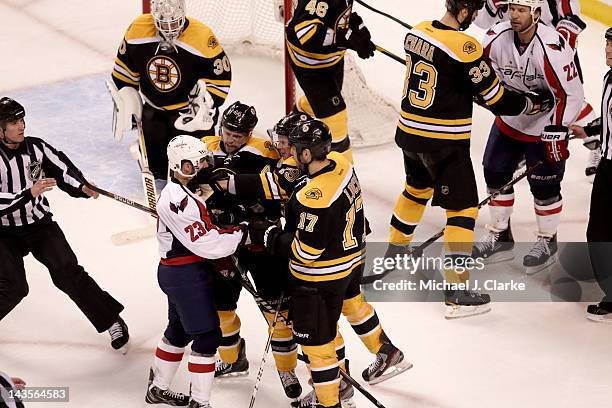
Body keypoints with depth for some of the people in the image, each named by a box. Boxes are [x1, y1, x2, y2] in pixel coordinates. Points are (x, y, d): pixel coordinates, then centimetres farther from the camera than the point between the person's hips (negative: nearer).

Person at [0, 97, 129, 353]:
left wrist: (83, 188, -13)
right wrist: (29, 193, -35)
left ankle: (111, 321, -1)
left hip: (40, 225, 3)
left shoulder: (36, 148, -5)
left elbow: (63, 170, 5)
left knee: (68, 273, -8)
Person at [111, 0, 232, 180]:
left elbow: (220, 78, -13)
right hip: (155, 110, 3)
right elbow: (125, 70, 2)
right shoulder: (137, 29, -13)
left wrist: (204, 106, -21)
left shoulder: (203, 37, -23)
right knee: (154, 168, 1)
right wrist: (127, 103, 2)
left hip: (189, 110, -3)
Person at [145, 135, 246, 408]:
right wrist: (242, 235, -21)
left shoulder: (186, 191, 9)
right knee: (207, 336, -5)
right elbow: (203, 243, -27)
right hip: (185, 275, -10)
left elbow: (205, 230, 16)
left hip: (184, 272, 10)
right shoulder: (176, 199, -24)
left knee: (180, 330, 22)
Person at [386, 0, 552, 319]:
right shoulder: (465, 48, -23)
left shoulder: (418, 32, -1)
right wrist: (535, 102, -1)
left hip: (409, 133, 8)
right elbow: (496, 100, -16)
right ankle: (458, 294, -3)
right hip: (445, 143, -8)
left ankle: (396, 247, 51)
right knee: (462, 209, 0)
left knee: (417, 187, 32)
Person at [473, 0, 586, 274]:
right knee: (496, 174, 10)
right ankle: (500, 237, 26)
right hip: (509, 120, 6)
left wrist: (557, 132, -27)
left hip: (545, 124, -6)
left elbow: (571, 94, -26)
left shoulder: (552, 48, -30)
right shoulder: (497, 37, -14)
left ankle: (547, 242, 21)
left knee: (544, 185, -1)